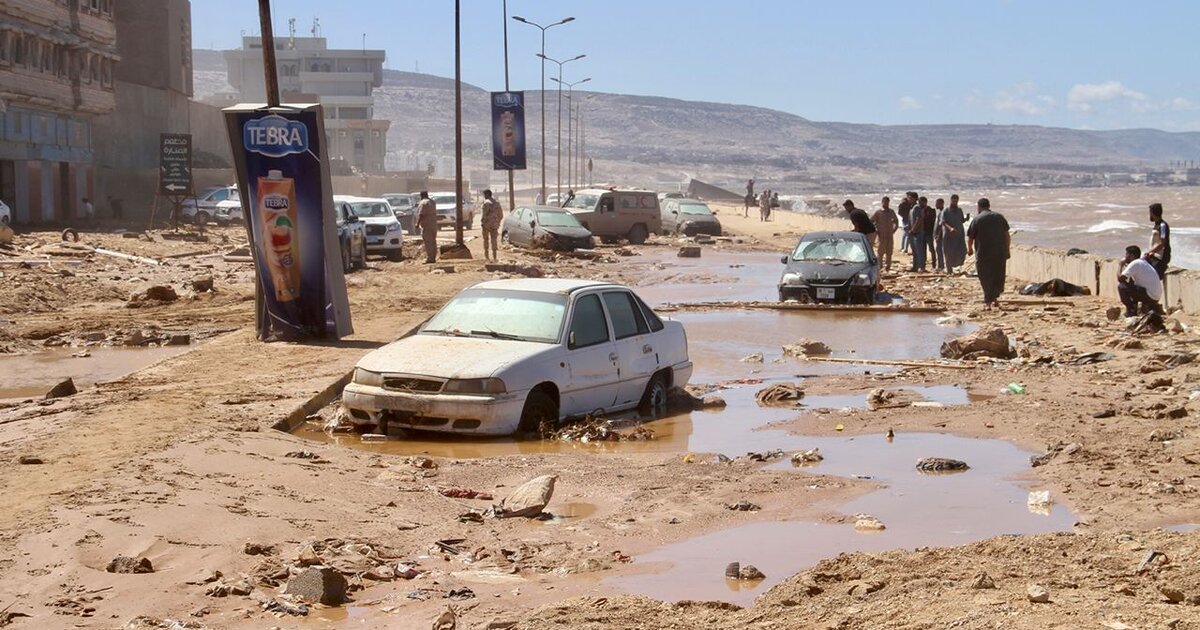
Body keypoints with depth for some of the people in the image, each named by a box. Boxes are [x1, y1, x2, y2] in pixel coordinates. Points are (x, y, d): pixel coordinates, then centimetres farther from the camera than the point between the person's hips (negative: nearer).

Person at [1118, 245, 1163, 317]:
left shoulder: (1134, 264, -12)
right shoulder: (1143, 262, 18)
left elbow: (1120, 279, -15)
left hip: (1149, 295, -9)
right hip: (1156, 296, 9)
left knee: (1121, 287, -12)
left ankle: (1131, 311, -2)